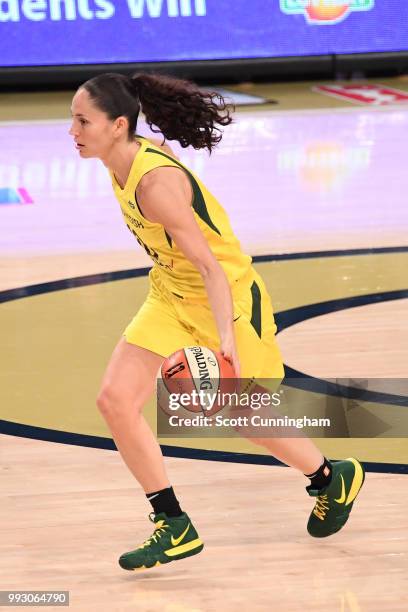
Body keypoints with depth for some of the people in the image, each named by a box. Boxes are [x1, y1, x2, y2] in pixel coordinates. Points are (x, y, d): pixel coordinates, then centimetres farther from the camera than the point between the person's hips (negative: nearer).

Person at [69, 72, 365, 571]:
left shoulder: (155, 182, -31)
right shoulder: (125, 162, -6)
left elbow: (209, 266, -31)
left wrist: (226, 339, -37)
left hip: (227, 296, -8)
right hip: (171, 294, 8)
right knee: (115, 400, -6)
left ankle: (333, 480, 39)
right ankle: (175, 529, 3)